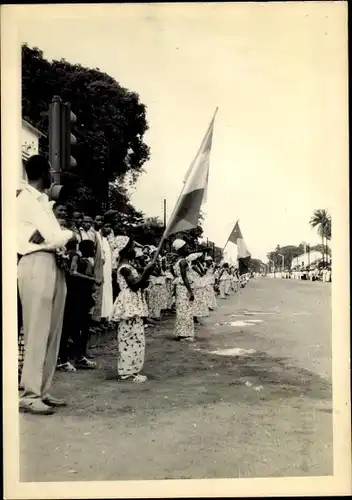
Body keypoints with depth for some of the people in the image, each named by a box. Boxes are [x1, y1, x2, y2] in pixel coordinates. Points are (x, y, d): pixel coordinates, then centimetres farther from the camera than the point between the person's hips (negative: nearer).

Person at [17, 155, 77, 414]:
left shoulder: (43, 199, 20)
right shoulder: (27, 200, -8)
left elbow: (54, 234, 15)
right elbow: (56, 237, -15)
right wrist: (71, 234, 4)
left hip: (54, 265, 9)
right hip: (38, 265, -9)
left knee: (52, 332, 9)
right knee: (37, 332, -7)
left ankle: (42, 391, 16)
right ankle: (29, 395, 0)